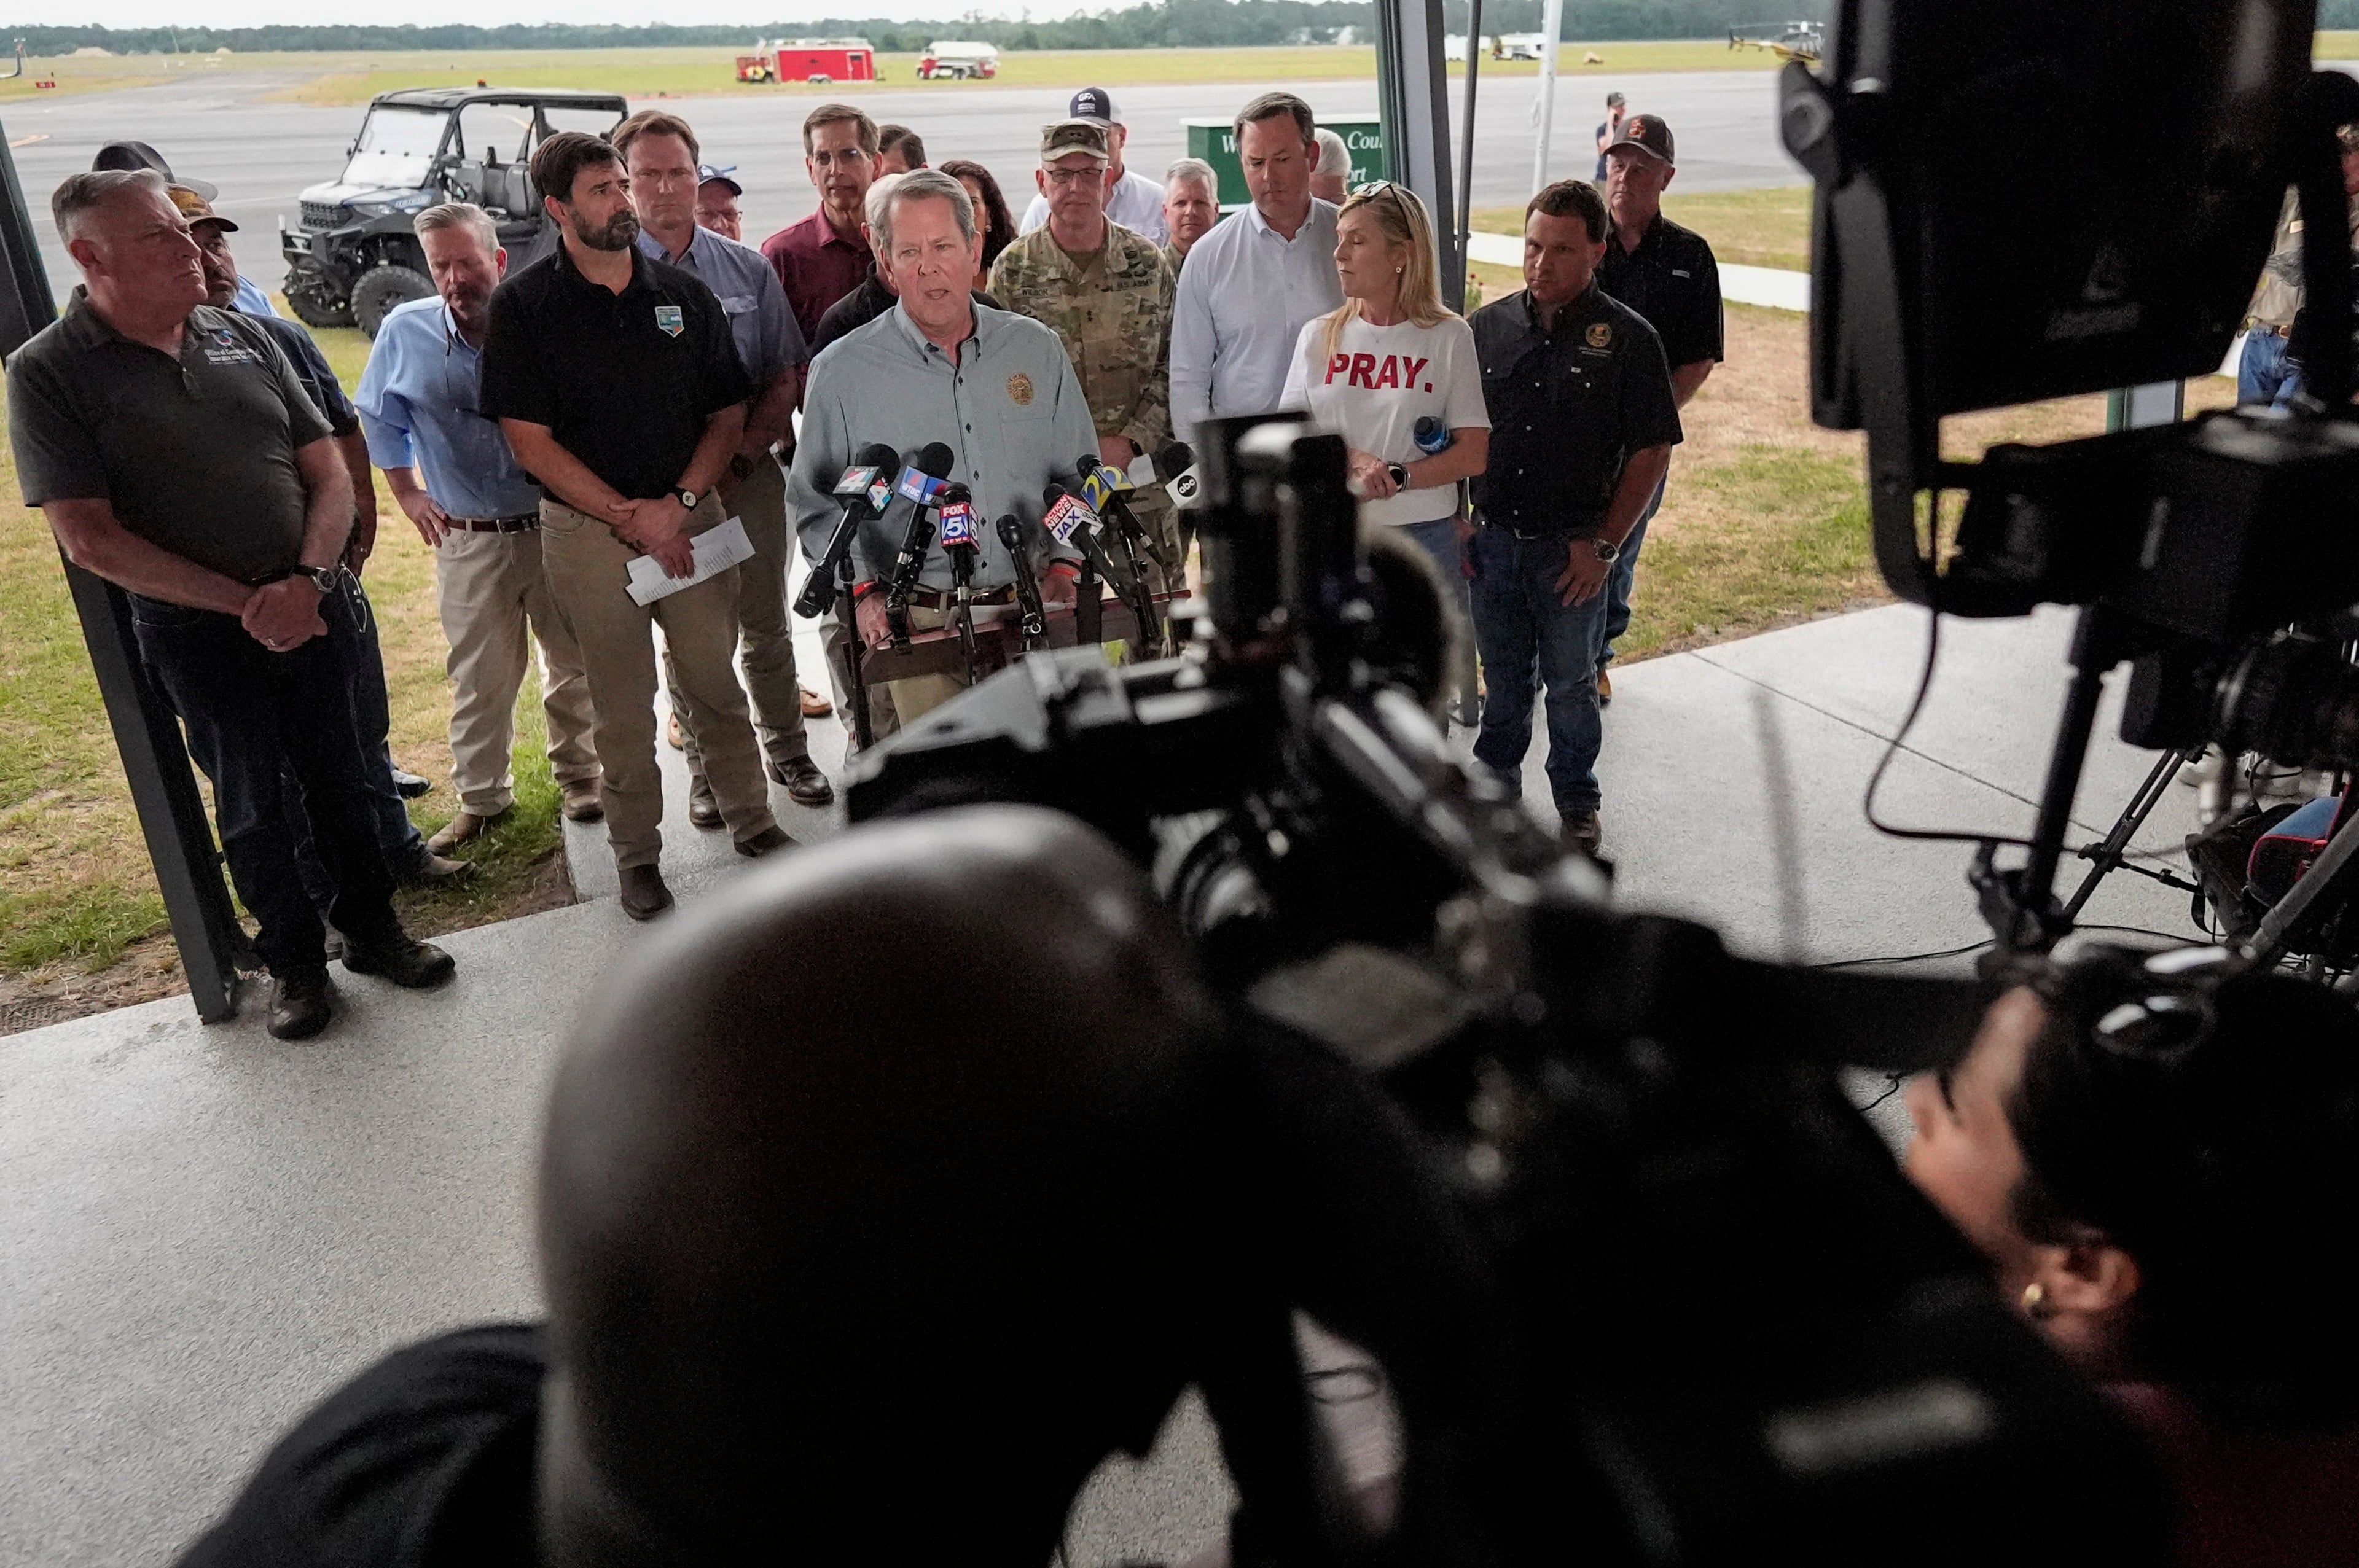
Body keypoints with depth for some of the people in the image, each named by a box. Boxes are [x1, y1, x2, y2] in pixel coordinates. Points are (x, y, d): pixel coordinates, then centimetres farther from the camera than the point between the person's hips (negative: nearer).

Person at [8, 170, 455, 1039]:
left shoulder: (243, 337, 3)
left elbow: (328, 469, 4)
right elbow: (89, 539, -14)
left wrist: (308, 582, -13)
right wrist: (245, 604, -16)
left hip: (311, 609, 3)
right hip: (194, 634, -3)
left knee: (340, 777, 14)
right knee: (252, 803, 10)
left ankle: (372, 928, 31)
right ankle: (294, 961, 27)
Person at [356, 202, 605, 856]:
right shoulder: (404, 332, -1)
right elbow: (376, 418, 15)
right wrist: (406, 492, 11)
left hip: (555, 526, 0)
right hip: (469, 540, 0)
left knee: (574, 662, 11)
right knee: (480, 679, 7)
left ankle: (577, 773, 31)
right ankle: (481, 797, 22)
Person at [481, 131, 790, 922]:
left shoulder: (685, 293, 4)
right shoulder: (521, 306, -4)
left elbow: (728, 413, 6)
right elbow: (530, 440, -8)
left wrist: (678, 503, -9)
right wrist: (631, 516, -13)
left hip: (692, 515, 2)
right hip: (586, 526, -2)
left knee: (715, 682, 10)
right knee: (623, 703, 7)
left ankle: (751, 820, 27)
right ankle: (637, 853, 22)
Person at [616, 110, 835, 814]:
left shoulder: (749, 270, 6)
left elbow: (787, 375, 5)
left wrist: (740, 458, -8)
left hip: (751, 476, 2)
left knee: (766, 623, 12)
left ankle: (785, 748, 28)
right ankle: (707, 768, 22)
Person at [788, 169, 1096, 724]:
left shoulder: (1038, 350, 9)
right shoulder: (841, 371, 2)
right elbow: (817, 505, 6)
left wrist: (1066, 566, 1)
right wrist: (864, 591, -6)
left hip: (1034, 615, 2)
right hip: (920, 625, -2)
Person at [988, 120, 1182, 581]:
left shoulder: (1148, 261, 6)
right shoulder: (1013, 270, 1)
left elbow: (1172, 366, 5)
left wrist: (1130, 442, -8)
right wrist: (1069, 455, -10)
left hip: (1142, 470, 2)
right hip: (1048, 482, -1)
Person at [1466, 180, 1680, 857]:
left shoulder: (1627, 338, -7)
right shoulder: (1488, 326, 2)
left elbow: (1651, 452, -6)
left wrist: (1603, 544, -11)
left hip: (1571, 546, -2)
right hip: (1491, 538, 3)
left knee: (1570, 682, 11)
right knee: (1504, 676, 16)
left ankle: (1577, 801, 29)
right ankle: (1495, 783, 35)